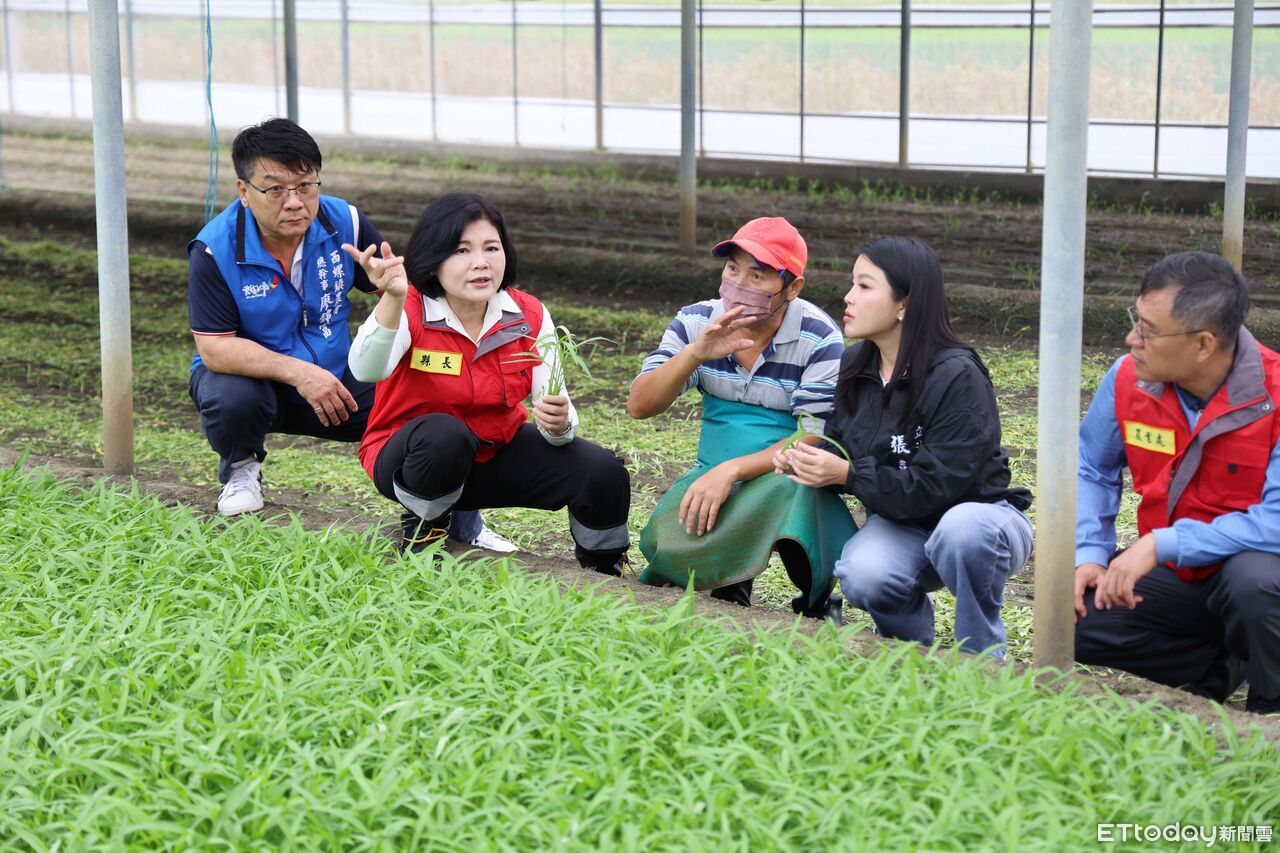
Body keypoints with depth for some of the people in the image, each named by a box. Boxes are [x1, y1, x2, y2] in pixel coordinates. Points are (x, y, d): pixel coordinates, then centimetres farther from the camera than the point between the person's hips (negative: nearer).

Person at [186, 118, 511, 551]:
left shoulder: (344, 223, -11)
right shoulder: (214, 250, -21)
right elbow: (214, 348, -24)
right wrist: (297, 372, -34)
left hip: (334, 377, 2)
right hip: (250, 375, -2)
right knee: (231, 400, -37)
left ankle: (461, 523, 6)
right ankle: (240, 468, 4)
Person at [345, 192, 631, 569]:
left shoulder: (529, 317, -9)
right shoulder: (412, 311, -21)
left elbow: (556, 407, -11)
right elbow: (366, 370, -42)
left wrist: (558, 423, -36)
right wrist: (393, 300, -59)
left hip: (497, 453, 4)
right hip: (416, 458, -3)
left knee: (604, 474, -16)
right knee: (444, 434, -38)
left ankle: (604, 565, 13)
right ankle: (423, 524, -8)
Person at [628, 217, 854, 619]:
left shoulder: (819, 340, -11)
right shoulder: (696, 323, 0)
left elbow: (816, 440, -16)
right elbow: (639, 405, -6)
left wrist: (731, 470, -27)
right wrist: (696, 353, -23)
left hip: (787, 478, -3)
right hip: (714, 476, 3)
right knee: (668, 537, -27)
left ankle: (816, 602, -7)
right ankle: (729, 585, 9)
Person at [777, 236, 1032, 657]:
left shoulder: (958, 377, -22)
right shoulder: (854, 367, 0)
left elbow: (938, 486, -26)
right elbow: (840, 447, 10)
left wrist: (847, 474, -29)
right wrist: (807, 462, -13)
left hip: (979, 516, -4)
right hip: (900, 522, 4)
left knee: (961, 529, -41)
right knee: (862, 577, -30)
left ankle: (980, 659, -15)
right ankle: (913, 637, 6)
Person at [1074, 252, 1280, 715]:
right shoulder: (1128, 378, -9)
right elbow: (1091, 471, 7)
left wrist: (1162, 545, -31)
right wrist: (1090, 555, -9)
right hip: (1176, 576, 5)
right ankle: (1220, 668, 5)